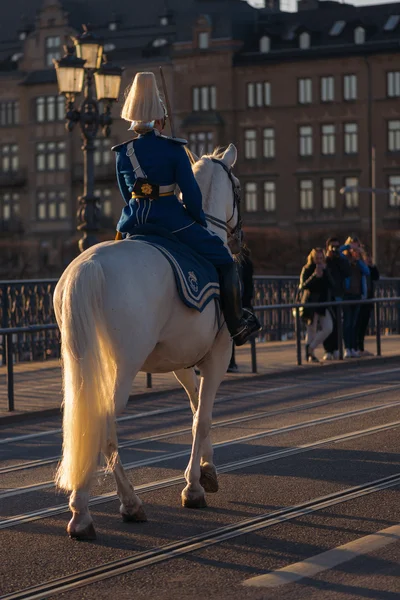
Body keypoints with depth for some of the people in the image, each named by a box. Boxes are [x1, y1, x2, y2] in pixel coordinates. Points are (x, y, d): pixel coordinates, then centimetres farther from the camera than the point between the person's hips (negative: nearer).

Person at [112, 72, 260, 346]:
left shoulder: (123, 153, 6)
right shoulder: (173, 149, -8)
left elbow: (127, 196, 15)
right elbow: (191, 192, -7)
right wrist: (200, 221, 8)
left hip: (134, 222, 5)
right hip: (170, 219, -5)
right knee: (225, 260, 9)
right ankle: (237, 324, 10)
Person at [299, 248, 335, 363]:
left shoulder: (325, 270, 10)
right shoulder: (306, 270, -2)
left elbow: (332, 285, -2)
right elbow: (303, 286, -15)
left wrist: (325, 273, -12)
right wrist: (314, 276, -24)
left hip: (323, 303, 5)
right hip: (310, 303, -4)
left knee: (328, 328, -6)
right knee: (311, 330, -2)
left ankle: (310, 349, 7)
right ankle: (309, 354, 9)